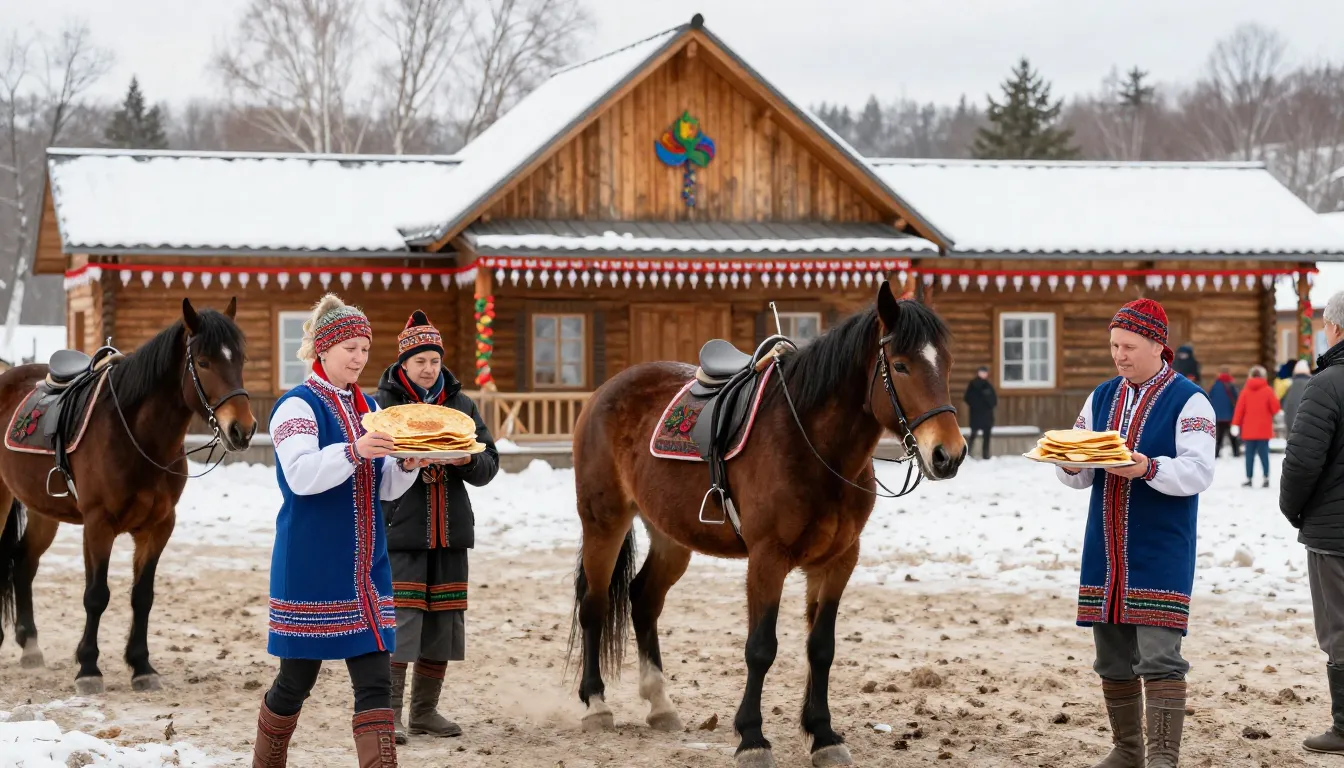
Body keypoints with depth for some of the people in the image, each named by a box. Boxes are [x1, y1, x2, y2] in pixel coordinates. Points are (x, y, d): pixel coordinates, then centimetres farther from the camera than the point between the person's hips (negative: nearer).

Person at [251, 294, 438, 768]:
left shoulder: (367, 407, 14)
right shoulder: (298, 406, -6)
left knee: (375, 681, -2)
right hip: (311, 566, -6)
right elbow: (301, 475, -21)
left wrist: (409, 464, -7)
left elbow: (384, 488, 13)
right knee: (297, 679, 4)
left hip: (365, 569, 6)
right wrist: (356, 450, -34)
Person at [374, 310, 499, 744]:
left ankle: (425, 711, 18)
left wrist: (469, 461, -13)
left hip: (450, 531, 5)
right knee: (398, 620, -9)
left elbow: (491, 463, 8)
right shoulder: (382, 403, -1)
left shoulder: (461, 405, 12)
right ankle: (390, 713, -3)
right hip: (399, 529, -5)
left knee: (443, 622, 7)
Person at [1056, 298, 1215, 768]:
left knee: (1159, 655, -12)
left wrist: (1149, 468, -30)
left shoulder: (1187, 401, -4)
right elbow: (1079, 477, 14)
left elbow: (1199, 472, -14)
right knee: (1112, 656, 10)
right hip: (1104, 553, 6)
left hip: (1160, 555, -6)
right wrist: (1071, 464, -9)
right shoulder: (1102, 398, 14)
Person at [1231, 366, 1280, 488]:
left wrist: (1235, 425, 1)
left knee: (1249, 455, 5)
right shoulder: (1267, 390, -5)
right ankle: (1266, 478, -2)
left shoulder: (1245, 391, -1)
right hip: (1264, 430, -1)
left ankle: (1249, 479, 4)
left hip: (1248, 430, 1)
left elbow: (1239, 409, -2)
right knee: (1264, 454, 3)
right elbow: (1275, 408, -5)